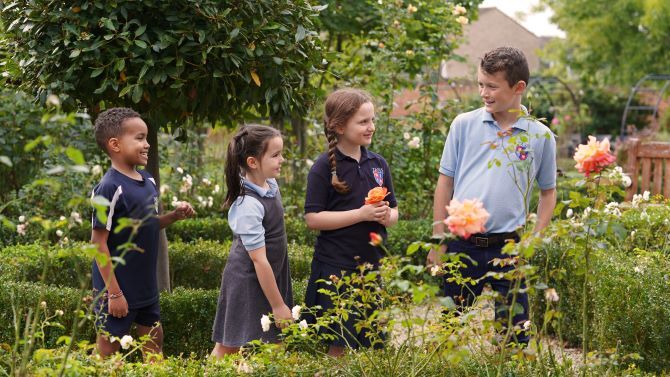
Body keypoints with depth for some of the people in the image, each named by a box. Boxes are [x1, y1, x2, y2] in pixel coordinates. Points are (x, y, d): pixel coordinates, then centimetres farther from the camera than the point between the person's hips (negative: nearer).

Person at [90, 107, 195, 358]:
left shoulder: (148, 181, 5)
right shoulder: (110, 188, -20)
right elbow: (98, 242, -19)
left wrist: (174, 216, -1)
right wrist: (114, 293, -20)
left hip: (146, 287, 8)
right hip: (118, 289, -8)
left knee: (154, 339, 17)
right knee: (108, 347, 4)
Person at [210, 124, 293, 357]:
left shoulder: (270, 184, 1)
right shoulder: (249, 206, -25)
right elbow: (259, 259, -22)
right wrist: (278, 305, -16)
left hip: (271, 278, 8)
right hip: (249, 283, -8)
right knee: (227, 348, 1)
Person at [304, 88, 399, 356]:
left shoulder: (378, 164, 8)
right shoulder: (324, 167, -8)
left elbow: (394, 212, 16)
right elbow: (313, 218, -13)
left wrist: (387, 216, -9)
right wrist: (362, 215, -18)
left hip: (371, 262, 5)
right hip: (335, 267, -5)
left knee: (370, 342, 10)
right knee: (340, 345, -4)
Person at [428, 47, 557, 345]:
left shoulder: (541, 136, 2)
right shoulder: (464, 125, 3)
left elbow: (548, 192, 12)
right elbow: (446, 182, 7)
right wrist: (438, 239, 3)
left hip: (508, 246, -1)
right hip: (461, 244, 1)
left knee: (514, 331, 2)